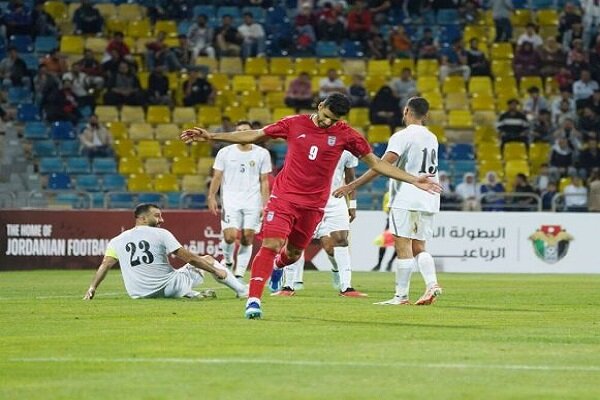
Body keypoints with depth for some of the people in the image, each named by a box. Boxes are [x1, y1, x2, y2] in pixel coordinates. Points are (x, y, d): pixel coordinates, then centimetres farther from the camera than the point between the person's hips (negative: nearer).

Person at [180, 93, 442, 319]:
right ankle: (253, 300, -17)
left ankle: (277, 267, 49)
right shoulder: (295, 124, -3)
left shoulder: (345, 135, -2)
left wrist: (414, 180, -2)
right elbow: (253, 136, 4)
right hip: (283, 197, -2)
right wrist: (211, 137, 1)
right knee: (271, 244, -17)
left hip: (313, 204, 2)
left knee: (293, 253, 11)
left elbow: (375, 163, 4)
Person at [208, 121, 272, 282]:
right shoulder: (225, 153, 3)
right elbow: (217, 177, 7)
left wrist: (265, 204, 1)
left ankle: (239, 275, 5)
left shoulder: (262, 154, 4)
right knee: (230, 236, -15)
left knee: (247, 238, -3)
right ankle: (227, 261, 16)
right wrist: (212, 197, -2)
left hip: (253, 203, 1)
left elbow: (264, 181, 6)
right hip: (231, 201, -1)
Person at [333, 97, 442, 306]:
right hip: (428, 201, 7)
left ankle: (401, 295, -4)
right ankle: (432, 283, -7)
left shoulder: (402, 136, -10)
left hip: (406, 200, -7)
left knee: (403, 246, -4)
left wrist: (353, 185, -20)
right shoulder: (431, 138, 13)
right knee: (419, 248, 12)